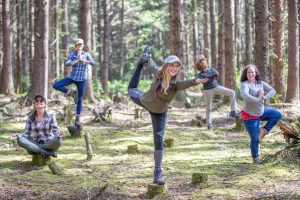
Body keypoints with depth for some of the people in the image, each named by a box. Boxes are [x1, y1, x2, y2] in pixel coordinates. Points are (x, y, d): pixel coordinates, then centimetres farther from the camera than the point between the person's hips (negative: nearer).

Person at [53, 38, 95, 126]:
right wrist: (77, 60, -17)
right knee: (56, 85, -15)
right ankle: (72, 93, 0)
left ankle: (77, 119, 12)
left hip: (82, 79, -2)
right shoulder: (72, 55, 4)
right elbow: (66, 64, -11)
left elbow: (93, 63, -13)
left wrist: (82, 60, -17)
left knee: (80, 99, 2)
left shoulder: (86, 55, 2)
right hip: (72, 77, 2)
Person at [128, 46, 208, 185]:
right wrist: (148, 60, 16)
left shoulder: (176, 84, -37)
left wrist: (199, 80, -81)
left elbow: (188, 83, -60)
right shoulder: (159, 73, -29)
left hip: (159, 113, -2)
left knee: (159, 141, -6)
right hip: (144, 101, 2)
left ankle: (158, 174, 1)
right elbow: (152, 66, -4)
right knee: (131, 89, 35)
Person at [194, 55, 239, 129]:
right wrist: (211, 77, -17)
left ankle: (232, 111, -14)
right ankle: (209, 123, 18)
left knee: (232, 93, -14)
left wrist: (208, 77, -10)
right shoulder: (200, 74, 3)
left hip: (216, 87, 3)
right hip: (207, 91, -2)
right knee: (208, 108, 3)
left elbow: (216, 74, -9)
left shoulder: (211, 69, 12)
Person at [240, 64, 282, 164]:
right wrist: (258, 100, -37)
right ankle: (255, 158, 19)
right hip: (249, 115, -7)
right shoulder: (245, 84, -19)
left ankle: (263, 130, 7)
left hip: (261, 111, 7)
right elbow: (245, 96, -39)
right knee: (254, 139, -1)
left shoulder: (260, 83, -1)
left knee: (277, 115, 3)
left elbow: (272, 91, -8)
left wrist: (265, 97, -26)